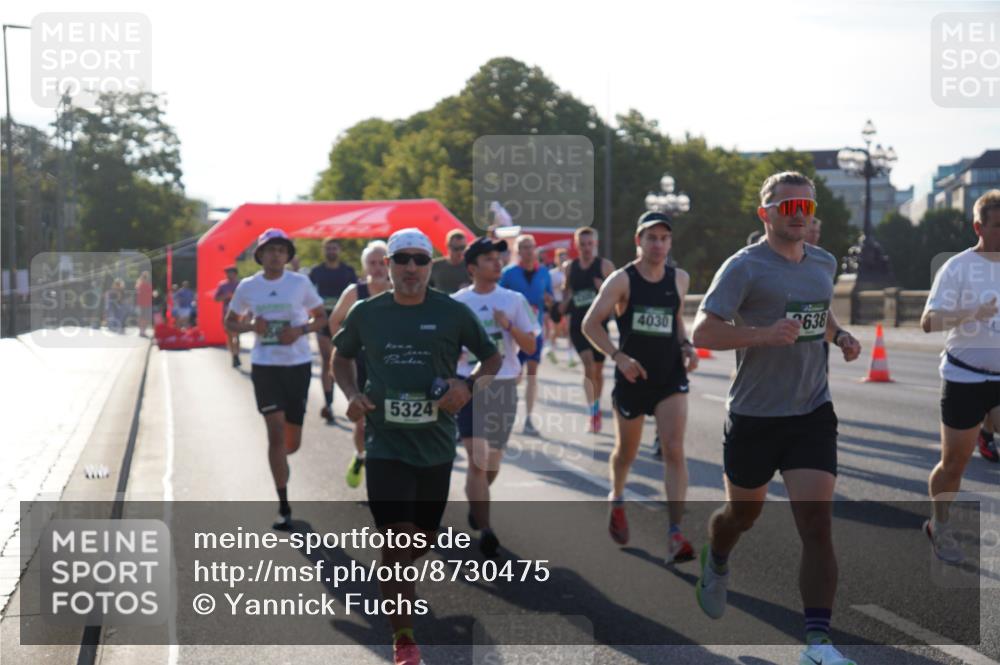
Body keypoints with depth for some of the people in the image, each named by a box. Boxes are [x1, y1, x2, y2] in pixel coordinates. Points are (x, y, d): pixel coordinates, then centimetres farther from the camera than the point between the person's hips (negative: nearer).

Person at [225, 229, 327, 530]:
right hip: (265, 366, -1)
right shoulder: (247, 287, 2)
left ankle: (278, 459, 44)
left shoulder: (300, 283, -1)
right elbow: (230, 323, 11)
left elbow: (321, 317, 7)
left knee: (292, 442, 6)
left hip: (298, 364, 1)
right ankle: (284, 508, -5)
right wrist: (251, 326, -10)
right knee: (276, 432, -11)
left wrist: (301, 330, -13)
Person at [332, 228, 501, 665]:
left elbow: (493, 359, 9)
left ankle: (393, 583, 49)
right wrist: (352, 394, -2)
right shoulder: (365, 314, 1)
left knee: (424, 539, 14)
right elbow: (340, 357, 17)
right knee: (396, 539, -12)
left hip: (436, 445, 2)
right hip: (385, 444, -2)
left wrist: (468, 386, -11)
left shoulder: (453, 313, -1)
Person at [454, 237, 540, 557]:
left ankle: (476, 504, 43)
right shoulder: (457, 302, 2)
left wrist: (509, 326, -14)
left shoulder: (514, 300, 3)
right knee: (476, 457, -15)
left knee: (493, 459, 13)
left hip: (504, 384, 2)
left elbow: (530, 347, 2)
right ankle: (485, 530, -17)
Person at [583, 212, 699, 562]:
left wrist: (686, 347, 2)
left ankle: (675, 536, -18)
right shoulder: (622, 280, -8)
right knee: (626, 451, 15)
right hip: (633, 378, -1)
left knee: (674, 450, -14)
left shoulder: (679, 279, 4)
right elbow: (590, 323, -8)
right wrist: (618, 356, -20)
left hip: (671, 377, 2)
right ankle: (617, 499, 48)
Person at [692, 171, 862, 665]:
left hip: (812, 413, 3)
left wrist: (838, 335, 7)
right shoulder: (744, 267, -11)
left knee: (817, 524, -10)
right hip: (754, 416, -3)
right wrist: (764, 334, -29)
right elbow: (702, 332, -17)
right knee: (743, 514, 16)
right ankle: (716, 565, 52)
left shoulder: (824, 263, 9)